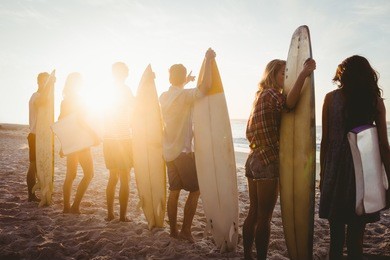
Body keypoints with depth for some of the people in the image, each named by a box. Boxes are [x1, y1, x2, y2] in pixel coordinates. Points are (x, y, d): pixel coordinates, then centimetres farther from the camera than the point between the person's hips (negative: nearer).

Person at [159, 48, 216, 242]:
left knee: (174, 191, 12)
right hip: (183, 151, -7)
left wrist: (184, 82, 38)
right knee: (195, 190, 4)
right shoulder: (185, 95, -15)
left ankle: (173, 230, 18)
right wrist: (208, 60, -16)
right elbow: (206, 86, -28)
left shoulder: (163, 97, 8)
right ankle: (186, 230, 5)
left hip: (169, 151, 7)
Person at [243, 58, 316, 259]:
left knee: (253, 213, 15)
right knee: (264, 217, -2)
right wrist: (304, 73, -34)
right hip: (268, 162, -9)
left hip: (254, 159, 9)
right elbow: (289, 103, -32)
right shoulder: (271, 93, -9)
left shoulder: (260, 96, 18)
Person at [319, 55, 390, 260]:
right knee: (356, 235, 8)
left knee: (336, 232, 10)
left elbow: (325, 140, 0)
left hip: (336, 170, 0)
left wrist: (323, 174, 8)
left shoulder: (331, 98, 2)